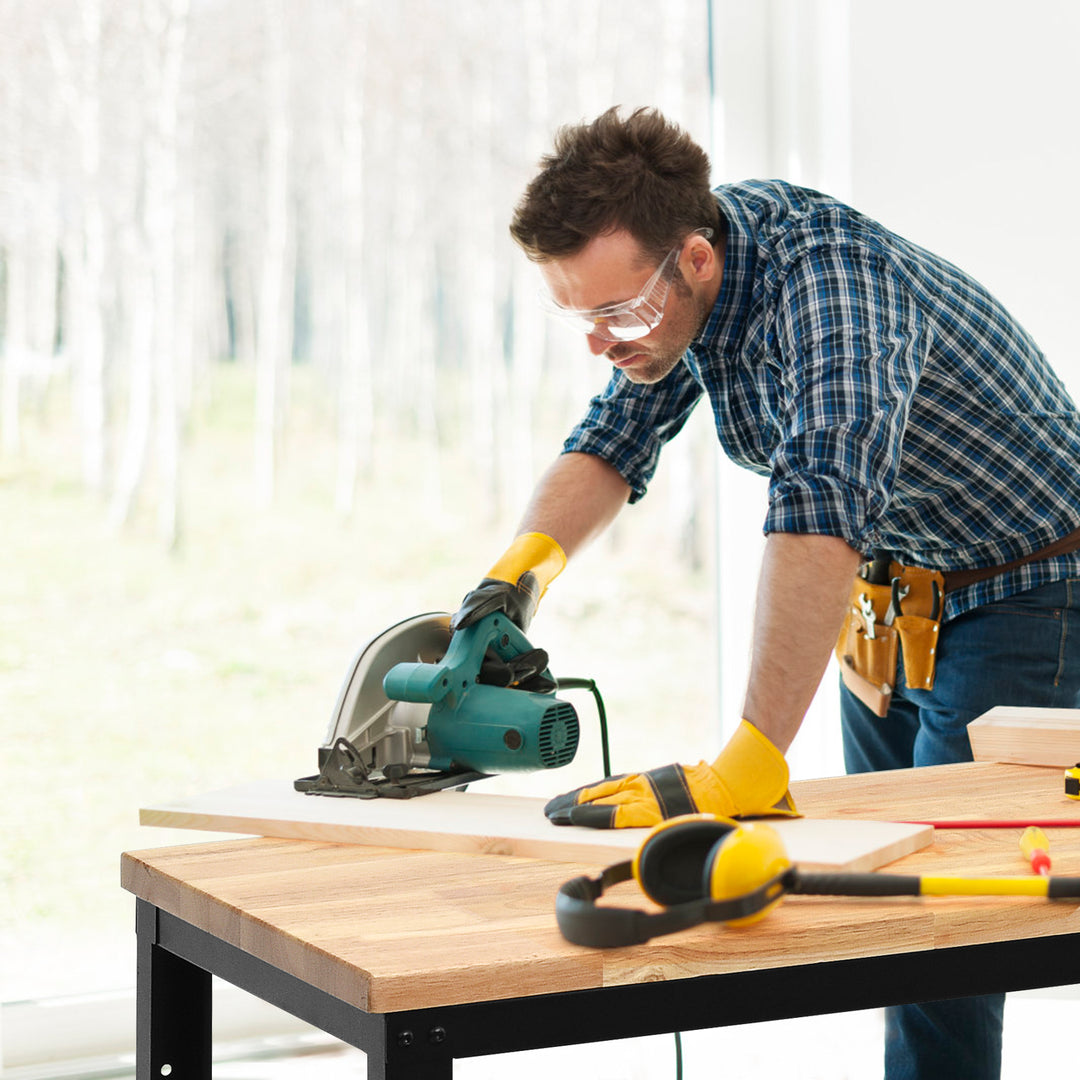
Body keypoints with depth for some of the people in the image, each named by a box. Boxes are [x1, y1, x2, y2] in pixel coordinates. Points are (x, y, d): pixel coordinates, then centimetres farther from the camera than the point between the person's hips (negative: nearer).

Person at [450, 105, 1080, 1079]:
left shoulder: (829, 277, -34)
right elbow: (614, 441, 5)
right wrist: (523, 565, -16)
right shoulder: (675, 278, -8)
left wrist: (744, 773, -55)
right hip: (885, 601, 8)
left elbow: (823, 505, -48)